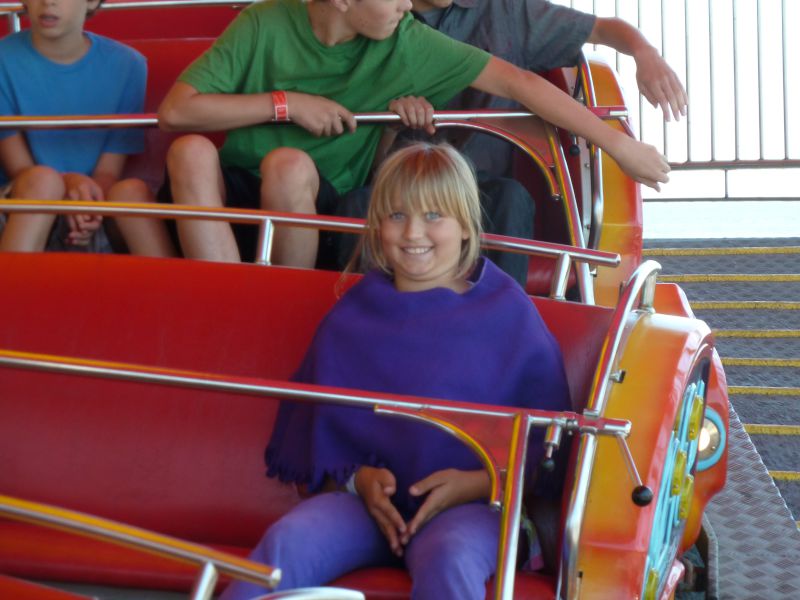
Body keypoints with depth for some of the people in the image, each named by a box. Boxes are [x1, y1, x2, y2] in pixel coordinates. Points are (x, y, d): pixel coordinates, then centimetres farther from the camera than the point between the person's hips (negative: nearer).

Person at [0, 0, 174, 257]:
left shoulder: (125, 65, 0)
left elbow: (109, 171, -2)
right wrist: (68, 182, -29)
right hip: (21, 216, -1)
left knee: (131, 190, -29)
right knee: (43, 180, -32)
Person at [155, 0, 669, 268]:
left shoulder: (406, 45, -8)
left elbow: (514, 81, -7)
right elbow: (175, 109, -14)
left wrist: (619, 144, -9)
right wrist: (285, 103, -17)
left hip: (320, 206, 0)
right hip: (231, 195, 0)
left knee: (289, 163, -32)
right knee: (192, 151, -30)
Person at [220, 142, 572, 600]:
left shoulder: (508, 311, 5)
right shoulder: (351, 317, 14)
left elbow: (547, 446, 6)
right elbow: (316, 441, 15)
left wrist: (474, 483, -10)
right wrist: (359, 480, -6)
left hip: (472, 503, -2)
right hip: (364, 497, 2)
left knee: (447, 558, -38)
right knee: (289, 540, -29)